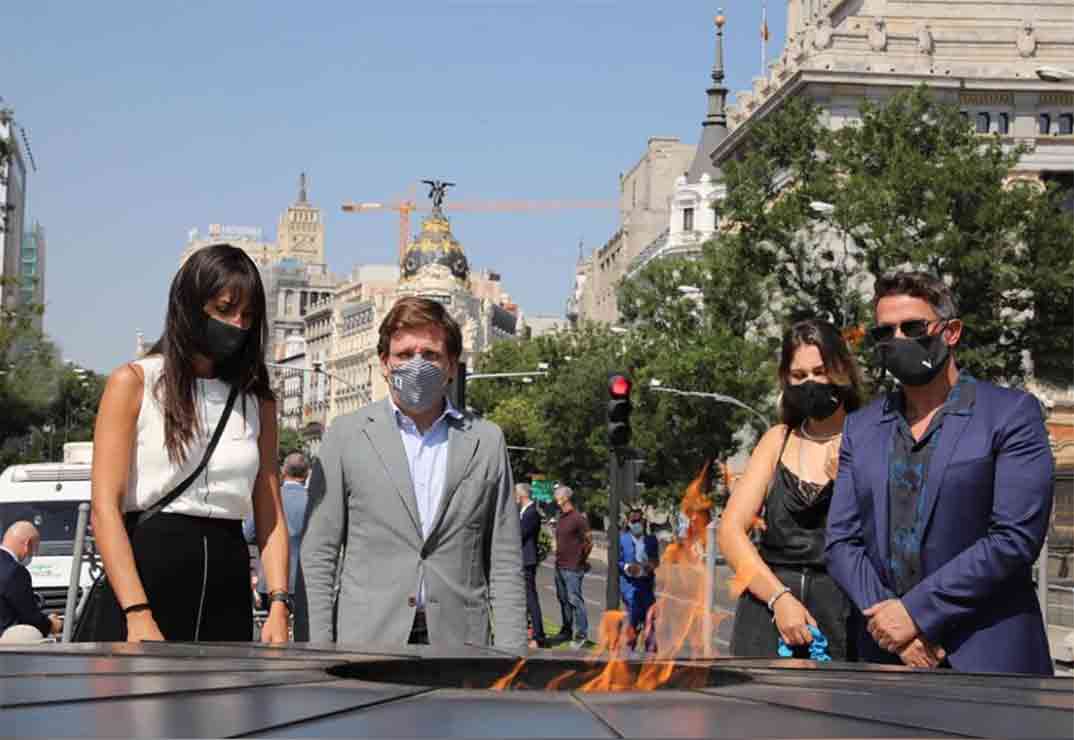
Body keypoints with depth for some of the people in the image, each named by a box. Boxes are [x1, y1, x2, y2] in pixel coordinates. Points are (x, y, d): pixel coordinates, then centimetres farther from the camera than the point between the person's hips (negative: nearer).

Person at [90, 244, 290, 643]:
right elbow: (105, 508, -7)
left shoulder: (256, 401, 16)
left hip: (228, 586, 4)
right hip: (149, 569, -4)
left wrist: (279, 604, -6)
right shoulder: (134, 383, 2)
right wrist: (138, 616, -18)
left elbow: (271, 518, 11)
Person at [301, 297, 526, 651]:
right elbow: (318, 555, 5)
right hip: (368, 641, -1)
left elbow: (504, 563, 10)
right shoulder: (346, 435, 6)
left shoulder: (486, 441, 11)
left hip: (459, 645, 1)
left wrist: (510, 659, 2)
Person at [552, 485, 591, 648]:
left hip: (573, 567, -8)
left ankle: (581, 635, -3)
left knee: (575, 600, -7)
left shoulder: (578, 518, -13)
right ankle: (567, 630, 24)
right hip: (560, 566, 8)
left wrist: (581, 560, -4)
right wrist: (558, 556, 15)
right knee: (563, 599, 14)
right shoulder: (561, 518, 12)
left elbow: (589, 542, -12)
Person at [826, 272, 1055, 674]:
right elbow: (841, 541, 8)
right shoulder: (861, 428, 12)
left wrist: (916, 611, -14)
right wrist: (889, 622, -9)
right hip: (886, 653, 4)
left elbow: (1017, 536, -11)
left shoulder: (1011, 413, -3)